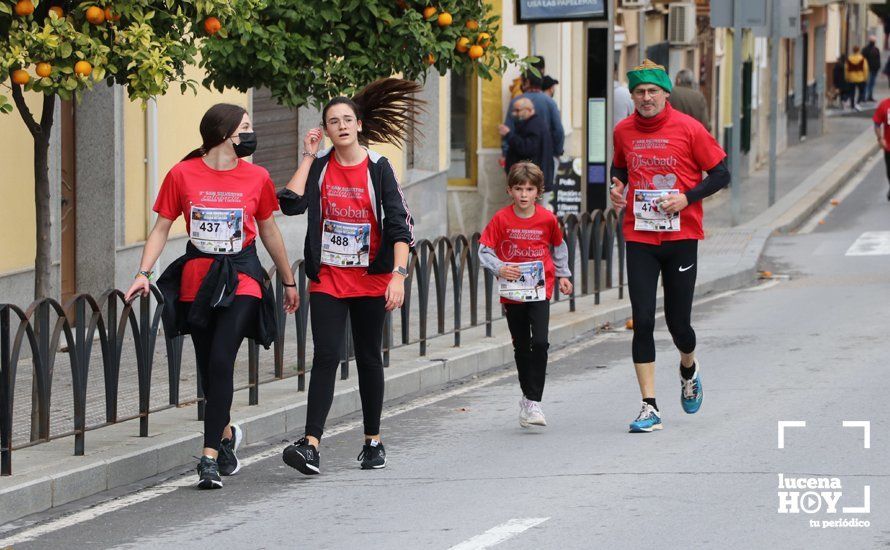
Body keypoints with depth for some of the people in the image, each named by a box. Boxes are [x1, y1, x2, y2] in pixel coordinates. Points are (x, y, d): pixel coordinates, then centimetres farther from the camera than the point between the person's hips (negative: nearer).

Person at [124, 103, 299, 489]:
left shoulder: (256, 177, 3)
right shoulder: (182, 175, -1)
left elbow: (268, 231, 15)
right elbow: (161, 228, 2)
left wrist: (288, 281, 22)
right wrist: (143, 274, -10)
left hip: (241, 279, -1)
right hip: (197, 279, 1)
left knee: (221, 361, -16)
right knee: (208, 368, 8)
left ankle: (210, 457, -17)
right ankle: (226, 435, 36)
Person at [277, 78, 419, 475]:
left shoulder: (378, 168, -3)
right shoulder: (319, 167, 3)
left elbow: (399, 225, -7)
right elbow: (291, 204, -13)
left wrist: (398, 275, -18)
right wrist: (308, 157, -6)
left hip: (371, 279, -1)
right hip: (327, 279, 1)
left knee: (369, 358, 9)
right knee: (326, 357, -10)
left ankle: (373, 441, 22)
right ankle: (311, 444, -18)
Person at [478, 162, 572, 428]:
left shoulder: (547, 219, -3)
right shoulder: (501, 219, -6)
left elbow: (559, 247, 15)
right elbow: (484, 250, -5)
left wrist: (563, 275, 15)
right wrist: (499, 268, -21)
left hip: (540, 289, -1)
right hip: (512, 292, 1)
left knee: (540, 343, -16)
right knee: (521, 346, 10)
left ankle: (533, 401, -11)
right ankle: (528, 397, 26)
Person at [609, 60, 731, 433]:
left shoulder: (688, 128, -6)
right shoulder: (623, 131, 4)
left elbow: (720, 174, -1)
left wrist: (687, 198, -14)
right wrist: (617, 186, 2)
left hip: (681, 236, -2)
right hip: (639, 238, 2)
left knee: (678, 322, 2)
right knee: (642, 321, -7)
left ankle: (689, 369, 38)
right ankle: (650, 408, -4)